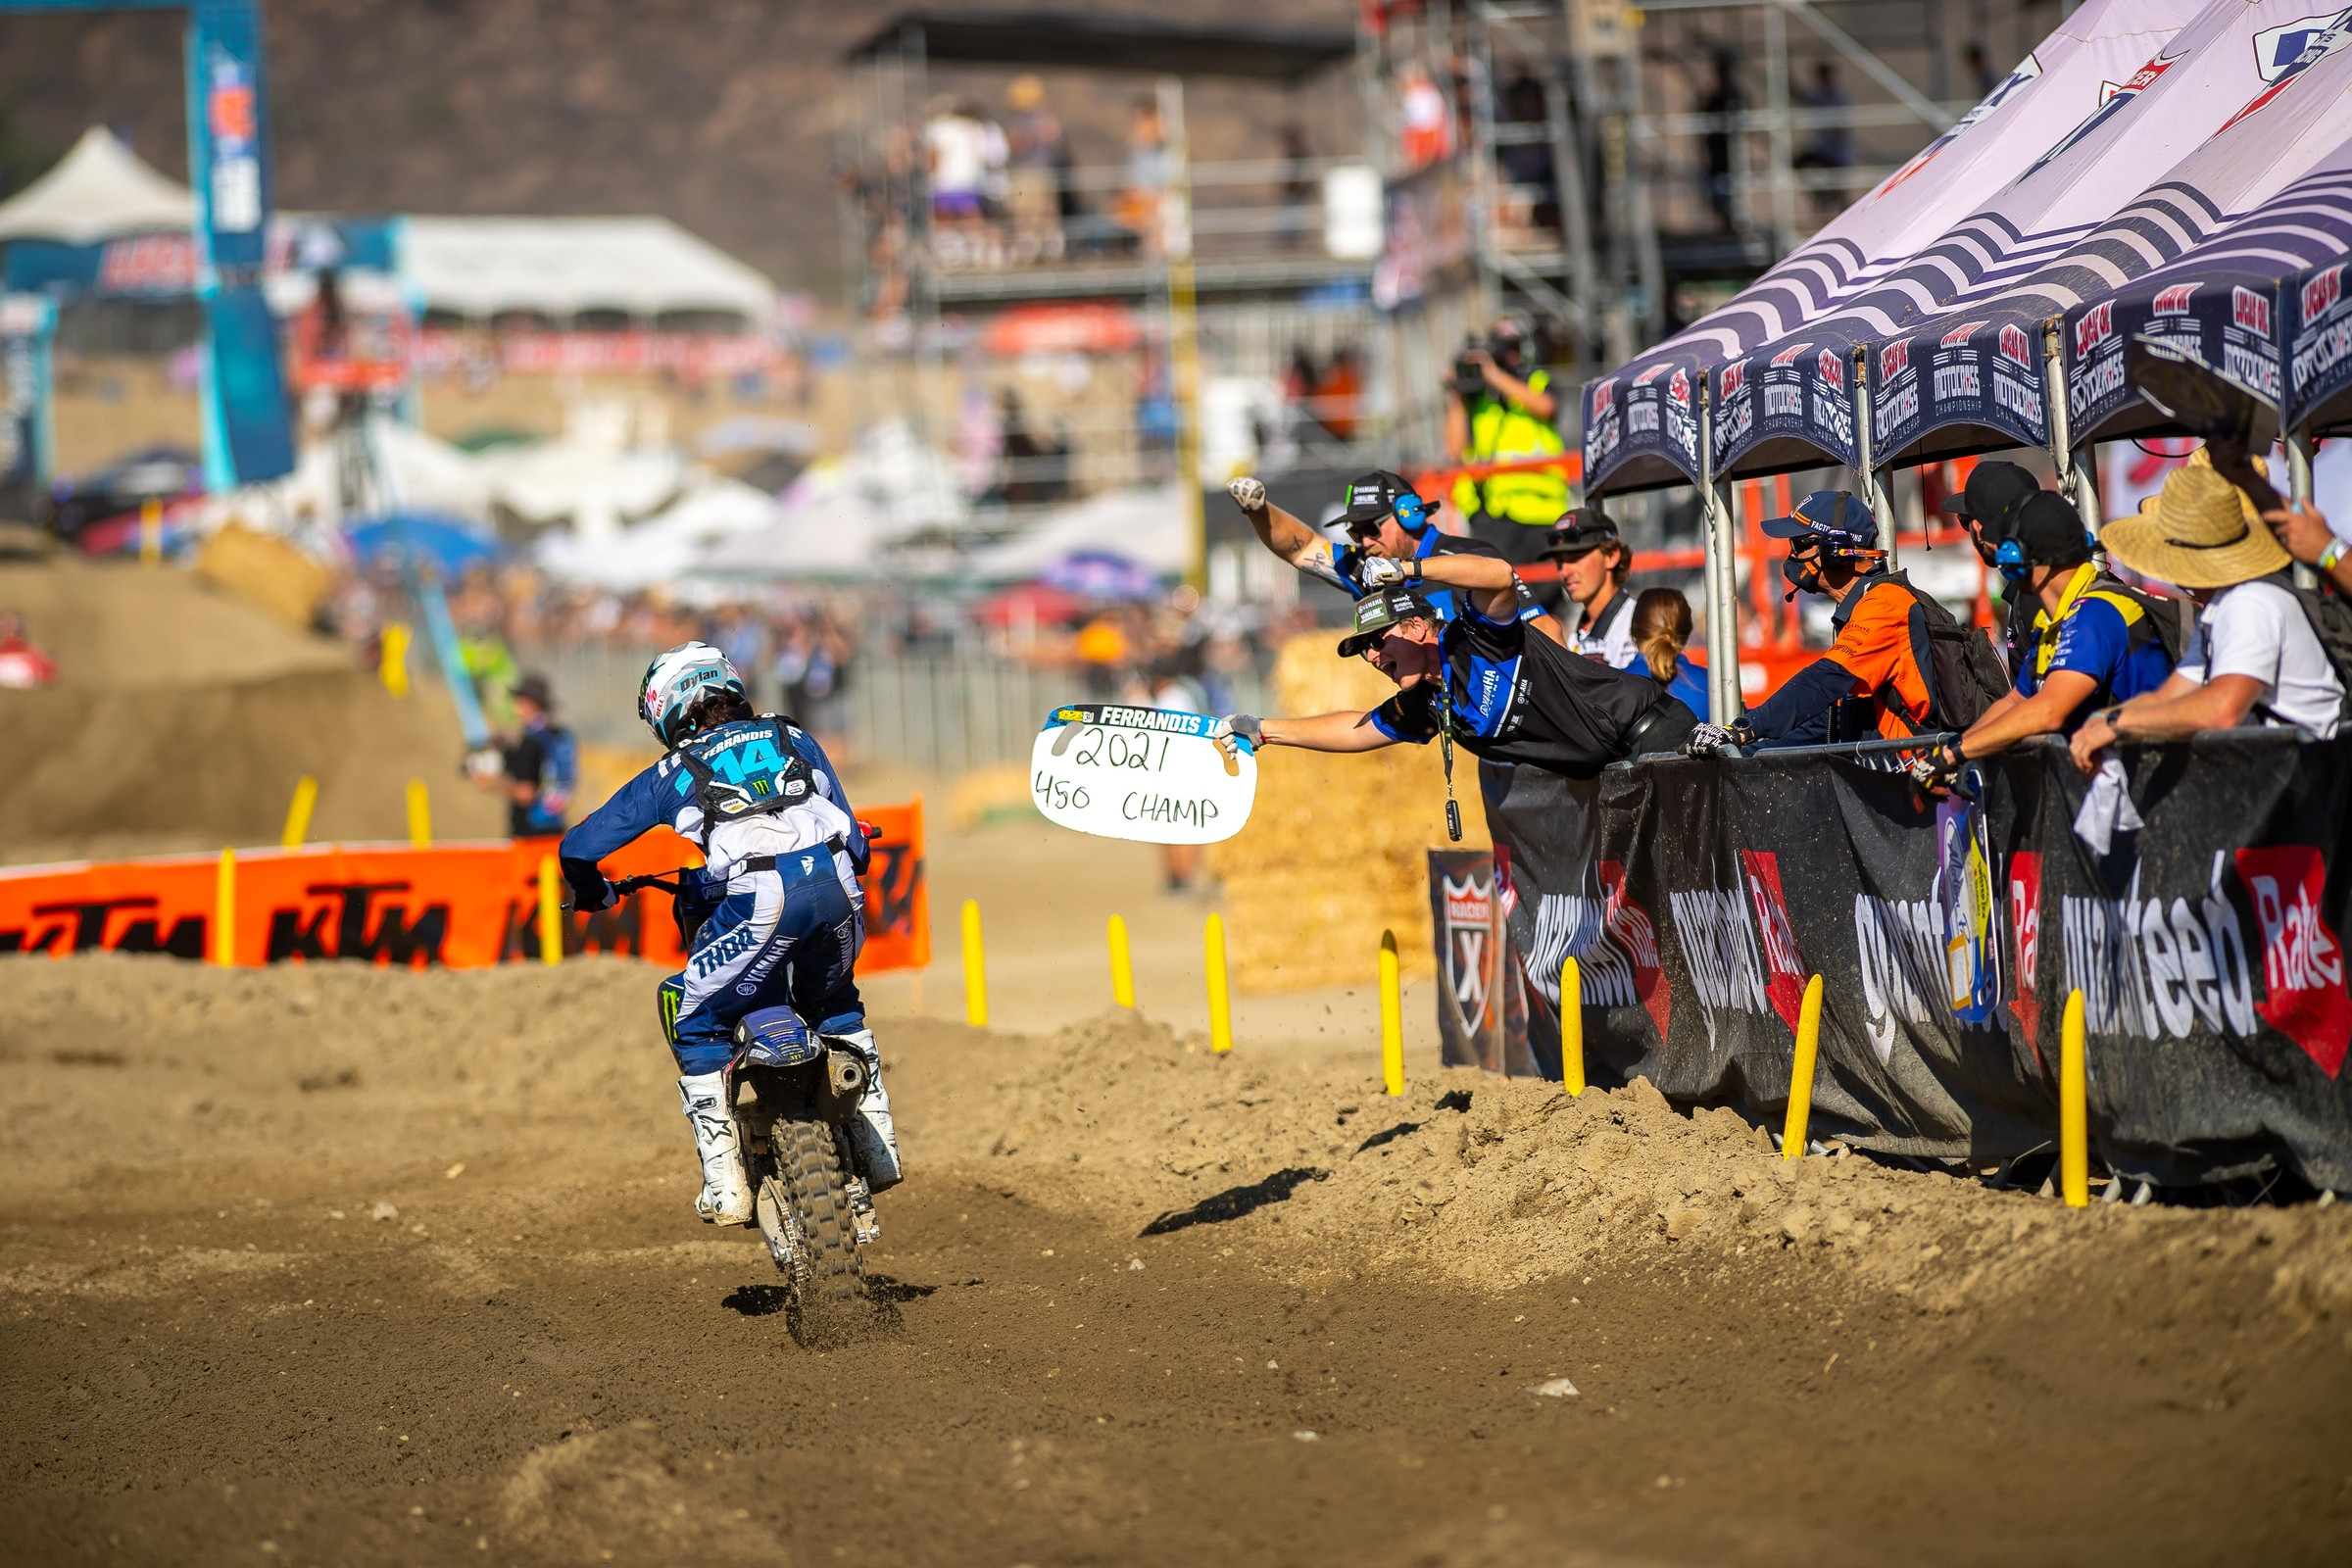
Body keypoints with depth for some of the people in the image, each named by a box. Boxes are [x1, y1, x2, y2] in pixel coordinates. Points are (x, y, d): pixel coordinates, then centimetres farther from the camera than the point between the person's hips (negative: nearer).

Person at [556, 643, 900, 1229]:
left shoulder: (672, 773, 22)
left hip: (759, 898, -4)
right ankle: (876, 1144, 26)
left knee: (695, 1025, 15)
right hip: (837, 884, 4)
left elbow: (577, 850, 23)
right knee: (835, 1004, 33)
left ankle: (726, 1183, 6)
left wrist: (595, 893, 44)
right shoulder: (792, 737, 28)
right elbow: (847, 824, 28)